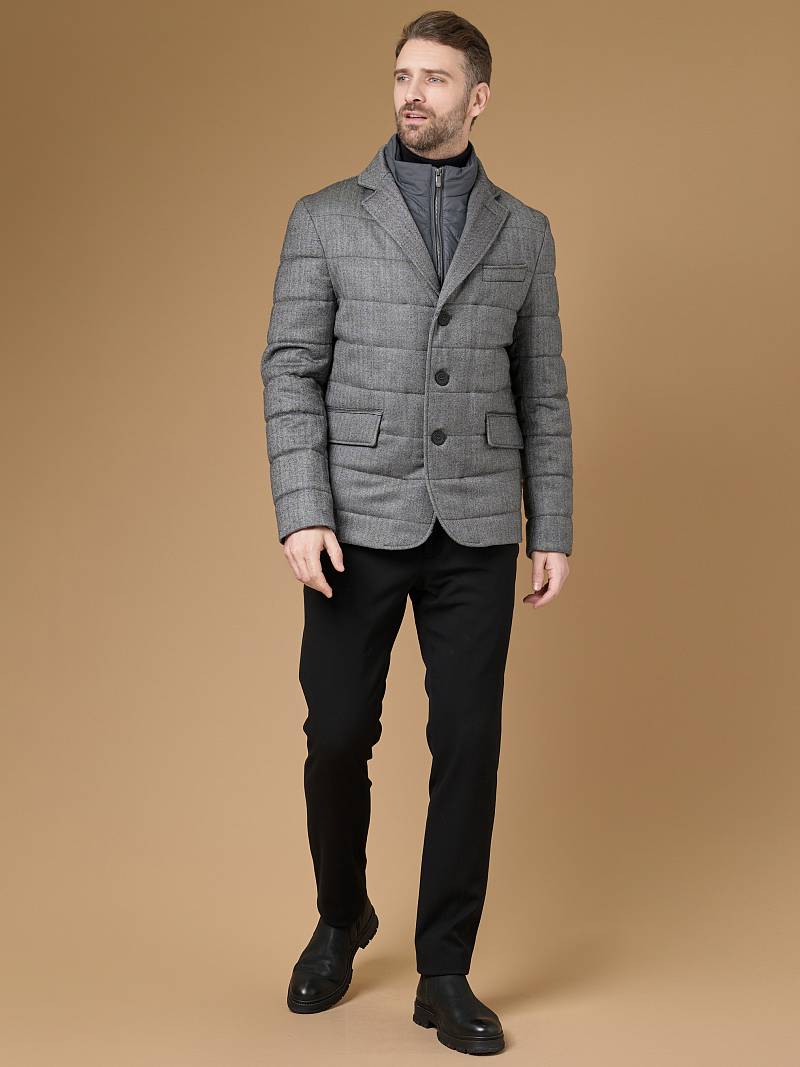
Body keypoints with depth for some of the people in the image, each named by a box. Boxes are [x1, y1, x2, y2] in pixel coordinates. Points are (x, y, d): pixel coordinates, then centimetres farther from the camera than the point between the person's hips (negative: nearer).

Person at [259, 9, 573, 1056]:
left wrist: (553, 533, 4)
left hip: (476, 529, 1)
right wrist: (302, 516, -14)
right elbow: (291, 374, -2)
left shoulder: (522, 232, 9)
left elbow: (542, 393, 10)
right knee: (338, 737, 2)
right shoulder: (326, 218, 3)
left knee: (468, 746, -1)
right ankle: (341, 919, 29)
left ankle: (445, 973, 11)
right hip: (362, 524, -1)